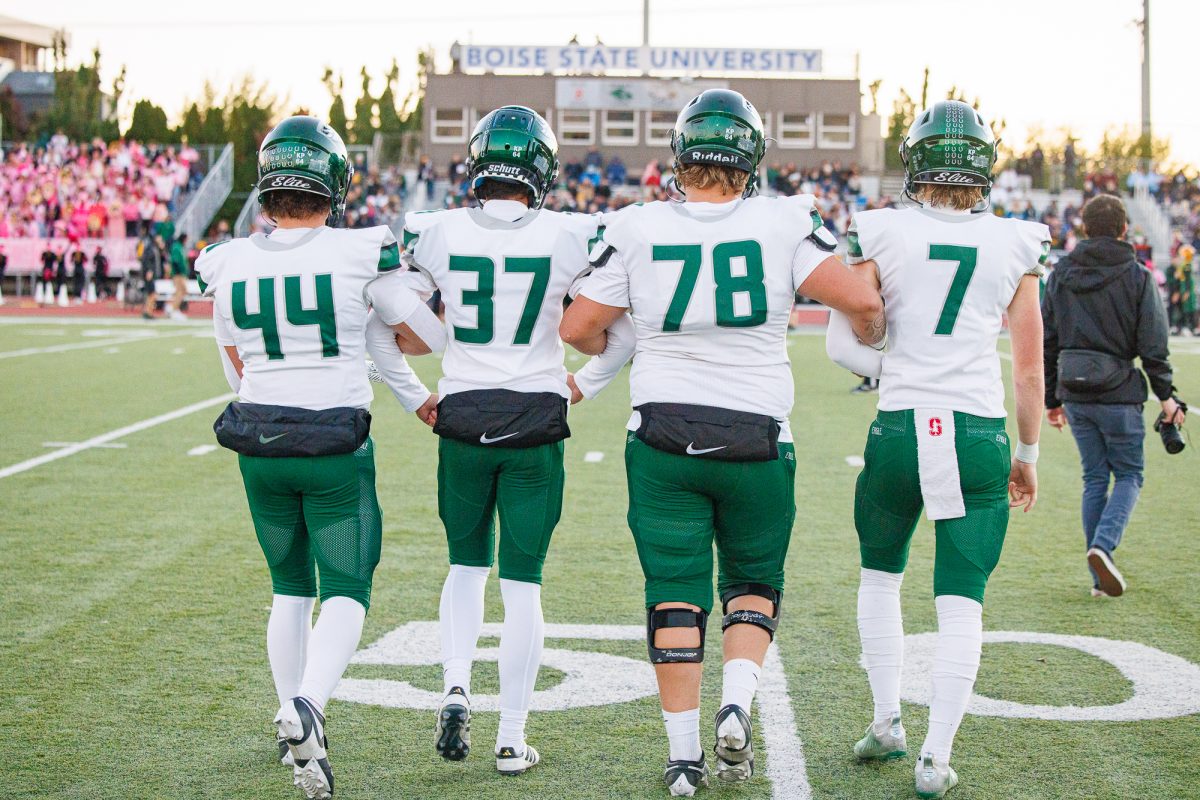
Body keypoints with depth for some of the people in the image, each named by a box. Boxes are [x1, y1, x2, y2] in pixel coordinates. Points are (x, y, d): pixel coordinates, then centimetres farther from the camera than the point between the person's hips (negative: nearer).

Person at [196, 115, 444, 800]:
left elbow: (238, 370, 12)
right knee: (346, 592, 3)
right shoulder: (361, 254, -11)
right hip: (336, 445, -3)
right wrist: (391, 335, 21)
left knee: (290, 588, 20)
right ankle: (308, 704, -23)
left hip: (259, 444, 4)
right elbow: (433, 337, 0)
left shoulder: (229, 264, -1)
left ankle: (297, 729, 23)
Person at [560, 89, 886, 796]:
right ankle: (737, 705, -4)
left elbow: (578, 328, 2)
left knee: (675, 591, 7)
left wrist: (614, 350, 24)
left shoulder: (635, 228, -3)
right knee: (754, 581, 18)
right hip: (756, 437, 0)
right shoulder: (784, 222, -6)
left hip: (664, 434, 0)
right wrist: (874, 338, 11)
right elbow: (862, 300, -12)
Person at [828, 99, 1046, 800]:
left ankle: (887, 723, 25)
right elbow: (1029, 368, 5)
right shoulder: (1018, 244, 3)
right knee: (962, 603, 5)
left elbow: (849, 341, 0)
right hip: (980, 434, 0)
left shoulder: (881, 233, -1)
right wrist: (1028, 453, 16)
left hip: (899, 427, 0)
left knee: (881, 576, 23)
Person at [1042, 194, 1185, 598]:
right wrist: (1166, 395, 2)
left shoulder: (1060, 275, 5)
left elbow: (1046, 341, 8)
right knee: (1129, 475, 10)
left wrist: (1052, 399, 16)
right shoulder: (1138, 277, -6)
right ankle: (1103, 545, -16)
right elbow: (1153, 345, -8)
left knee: (1094, 479, 12)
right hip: (1119, 393, -4)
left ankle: (1101, 578, 10)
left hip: (1075, 395, 4)